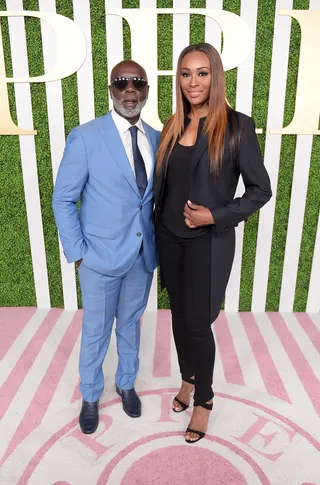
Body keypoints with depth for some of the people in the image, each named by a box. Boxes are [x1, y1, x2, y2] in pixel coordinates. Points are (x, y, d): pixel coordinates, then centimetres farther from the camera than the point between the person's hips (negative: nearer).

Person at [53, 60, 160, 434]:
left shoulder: (157, 139, 3)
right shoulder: (85, 137, -11)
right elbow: (63, 199, -8)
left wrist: (161, 239, 1)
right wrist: (77, 252, -11)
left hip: (143, 255, 4)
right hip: (101, 256, -4)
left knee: (131, 323, 21)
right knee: (96, 331, 13)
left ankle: (126, 384, 45)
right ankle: (90, 396, 39)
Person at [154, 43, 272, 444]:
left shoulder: (236, 126, -10)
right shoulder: (174, 126, 6)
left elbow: (260, 190, -7)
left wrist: (216, 216, -17)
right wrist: (156, 227, 8)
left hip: (208, 242, -5)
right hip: (170, 238, 5)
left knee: (198, 323, 2)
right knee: (179, 316, 16)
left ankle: (204, 399, 29)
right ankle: (187, 379, 42)